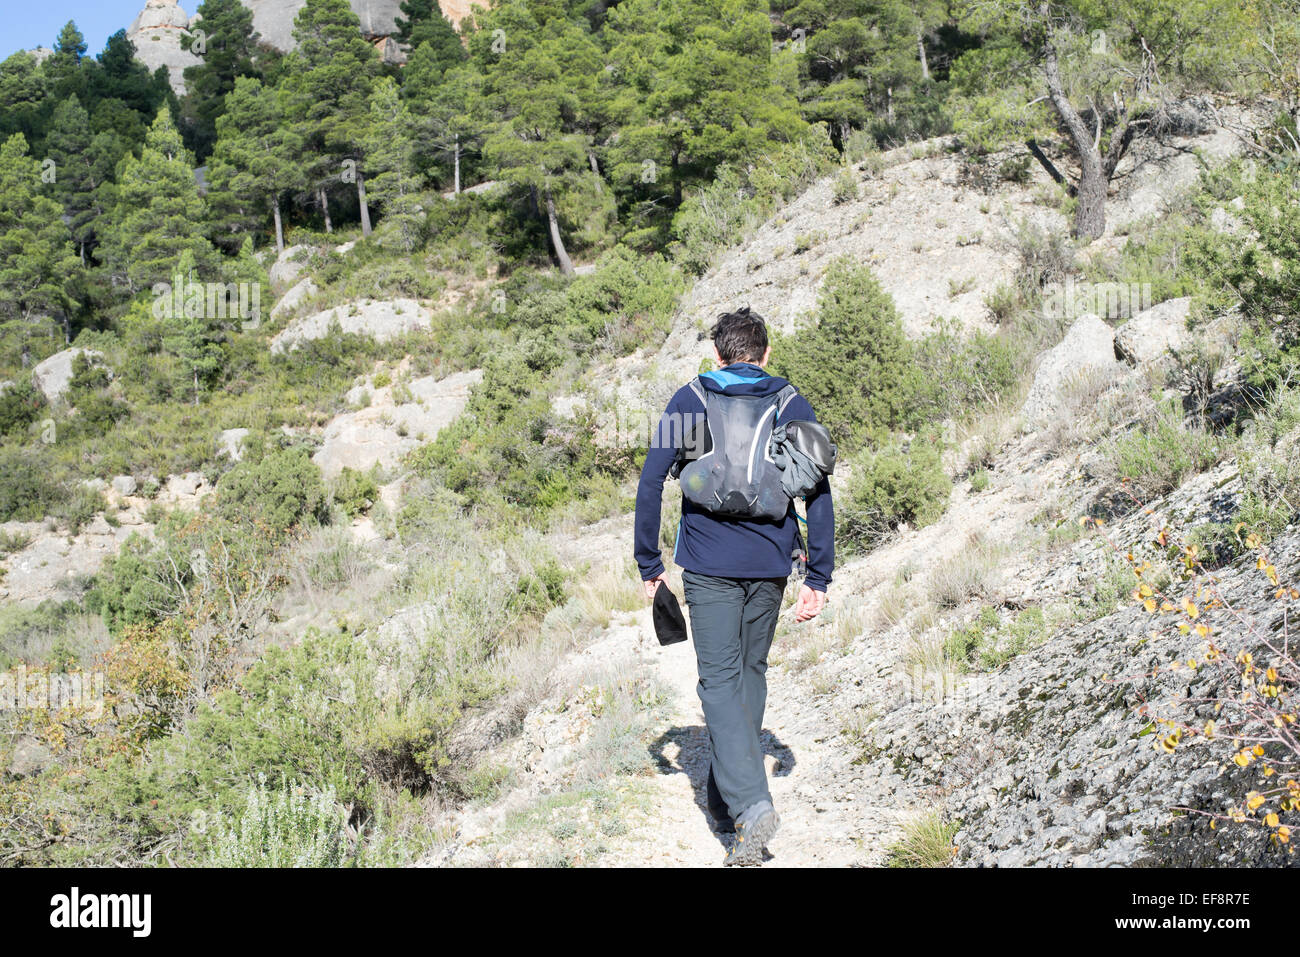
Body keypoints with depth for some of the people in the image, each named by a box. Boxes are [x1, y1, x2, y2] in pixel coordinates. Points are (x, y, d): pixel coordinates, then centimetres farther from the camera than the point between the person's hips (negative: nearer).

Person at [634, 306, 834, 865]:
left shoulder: (688, 401, 4)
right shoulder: (793, 405, 6)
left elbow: (651, 482, -1)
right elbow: (818, 493, 0)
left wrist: (649, 564, 6)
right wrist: (819, 578, 3)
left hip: (708, 564, -2)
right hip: (769, 565, 2)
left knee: (720, 681, -1)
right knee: (751, 672, 16)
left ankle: (749, 803, -19)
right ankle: (727, 801, 23)